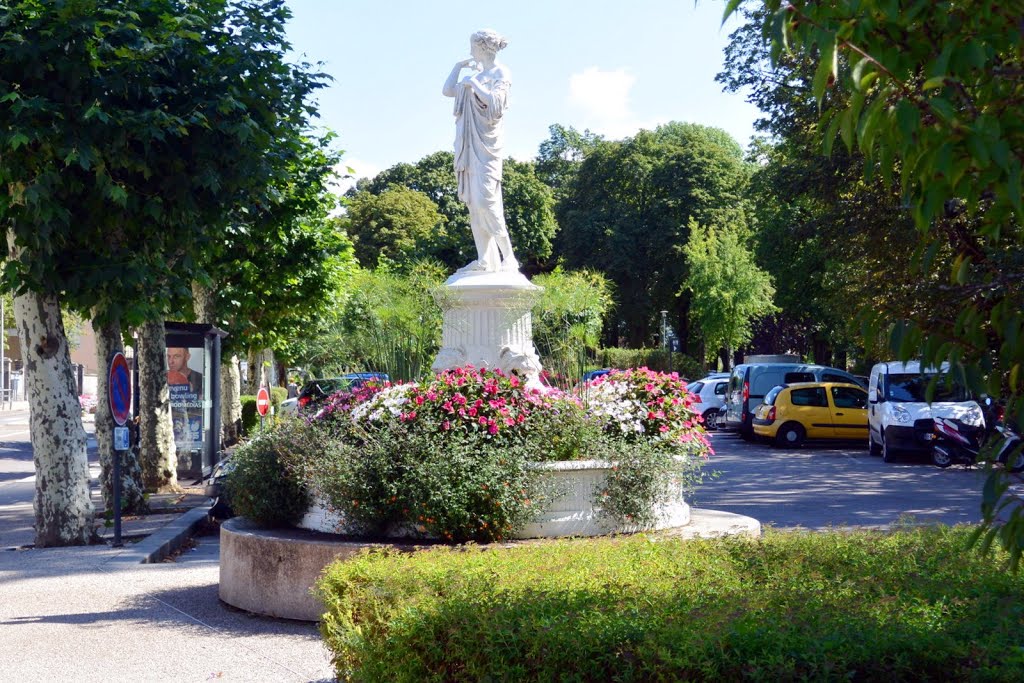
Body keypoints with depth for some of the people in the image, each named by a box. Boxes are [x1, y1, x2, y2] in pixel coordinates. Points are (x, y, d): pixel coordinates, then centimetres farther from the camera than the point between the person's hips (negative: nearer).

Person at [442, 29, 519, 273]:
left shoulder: (500, 73, -2)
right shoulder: (476, 75, 21)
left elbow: (495, 101, -16)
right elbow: (448, 90, 19)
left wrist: (473, 83, -10)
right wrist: (458, 66, 20)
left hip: (486, 143, -8)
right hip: (469, 145, 8)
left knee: (485, 199, -18)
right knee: (473, 201, 3)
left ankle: (508, 256, -16)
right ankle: (485, 259, 3)